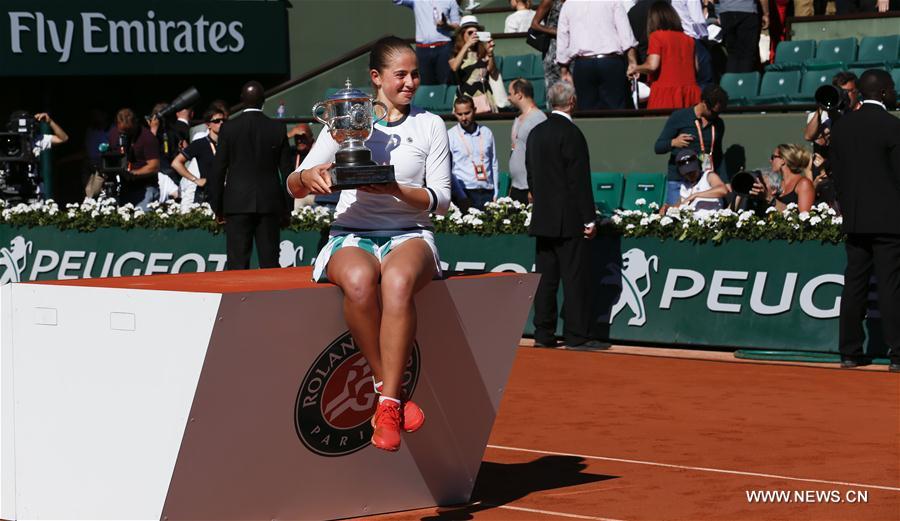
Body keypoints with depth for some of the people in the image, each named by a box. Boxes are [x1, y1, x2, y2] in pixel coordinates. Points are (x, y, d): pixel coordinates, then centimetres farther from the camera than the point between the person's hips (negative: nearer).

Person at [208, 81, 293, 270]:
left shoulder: (228, 129, -2)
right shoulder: (277, 129, 1)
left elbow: (218, 170, 0)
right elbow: (287, 169, 4)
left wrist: (217, 207, 7)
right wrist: (287, 207, 12)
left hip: (237, 204, -1)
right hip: (270, 204, 1)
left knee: (237, 263, -3)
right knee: (270, 263, 3)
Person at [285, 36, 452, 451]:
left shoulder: (430, 126, 11)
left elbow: (441, 199, 4)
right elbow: (294, 187, 7)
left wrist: (397, 190, -15)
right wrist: (308, 176, -18)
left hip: (410, 235, 0)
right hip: (352, 235, 0)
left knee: (398, 281, -39)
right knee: (359, 280, -39)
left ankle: (387, 405, -36)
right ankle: (389, 389, -27)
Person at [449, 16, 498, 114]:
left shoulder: (483, 52, 9)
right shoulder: (456, 54, 5)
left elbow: (494, 75, 3)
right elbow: (454, 67, -17)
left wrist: (490, 54, -10)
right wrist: (467, 45, -17)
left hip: (484, 98, 1)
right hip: (466, 99, -1)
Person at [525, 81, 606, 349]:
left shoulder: (536, 133, 10)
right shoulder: (571, 134, -14)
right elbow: (580, 180, -15)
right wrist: (589, 219, -12)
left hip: (542, 218, 8)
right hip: (569, 221, -8)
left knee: (545, 277, 9)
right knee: (575, 277, -4)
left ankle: (543, 334, 11)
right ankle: (577, 335, -4)